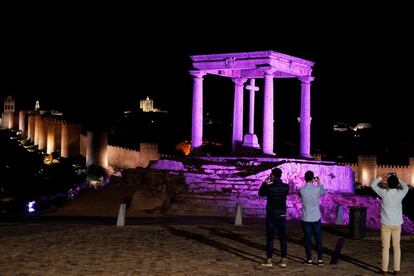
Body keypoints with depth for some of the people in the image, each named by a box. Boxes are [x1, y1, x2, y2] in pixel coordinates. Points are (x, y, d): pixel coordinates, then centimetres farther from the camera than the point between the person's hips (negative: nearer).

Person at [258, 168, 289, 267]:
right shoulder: (286, 187, -4)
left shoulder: (269, 187, -13)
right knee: (283, 238, 6)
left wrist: (265, 183, 16)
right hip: (282, 215, 3)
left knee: (270, 238, 3)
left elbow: (261, 193, 5)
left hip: (271, 215, -3)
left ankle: (269, 260, 4)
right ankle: (283, 260, 6)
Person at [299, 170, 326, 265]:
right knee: (318, 239, 9)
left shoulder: (301, 191, -11)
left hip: (306, 219, -1)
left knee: (307, 239, 7)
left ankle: (309, 259, 10)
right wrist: (319, 183, 19)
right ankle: (320, 259, 10)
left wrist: (307, 184, 13)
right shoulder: (317, 189, -9)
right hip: (316, 218, 1)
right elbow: (324, 193, 14)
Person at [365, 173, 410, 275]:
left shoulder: (384, 193, -14)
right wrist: (397, 179, 17)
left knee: (385, 247, 3)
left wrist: (382, 177, 7)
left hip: (386, 224, -2)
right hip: (397, 224, 2)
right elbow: (405, 187, 17)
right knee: (397, 247, 10)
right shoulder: (400, 193, -8)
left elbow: (373, 185, 3)